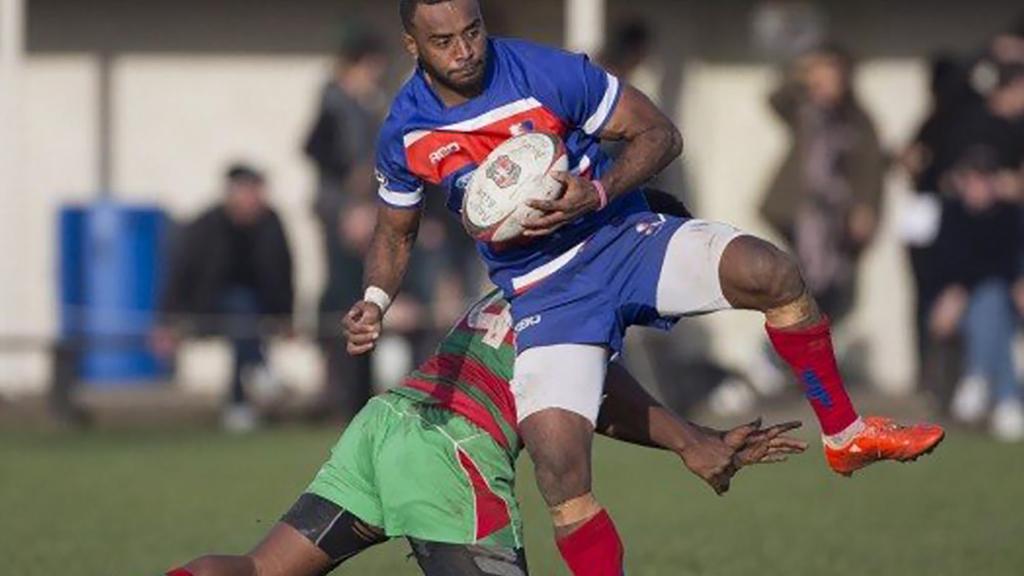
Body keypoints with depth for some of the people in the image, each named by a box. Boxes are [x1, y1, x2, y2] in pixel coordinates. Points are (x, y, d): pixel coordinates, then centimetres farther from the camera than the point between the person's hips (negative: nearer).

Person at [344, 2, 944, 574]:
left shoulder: (546, 73, -15)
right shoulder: (404, 134, -6)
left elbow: (660, 134, -6)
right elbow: (395, 232, 14)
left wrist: (597, 194, -23)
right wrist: (374, 303, -4)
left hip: (622, 239, -1)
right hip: (544, 299, 1)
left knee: (773, 273, -25)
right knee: (560, 472, -19)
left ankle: (845, 434, -4)